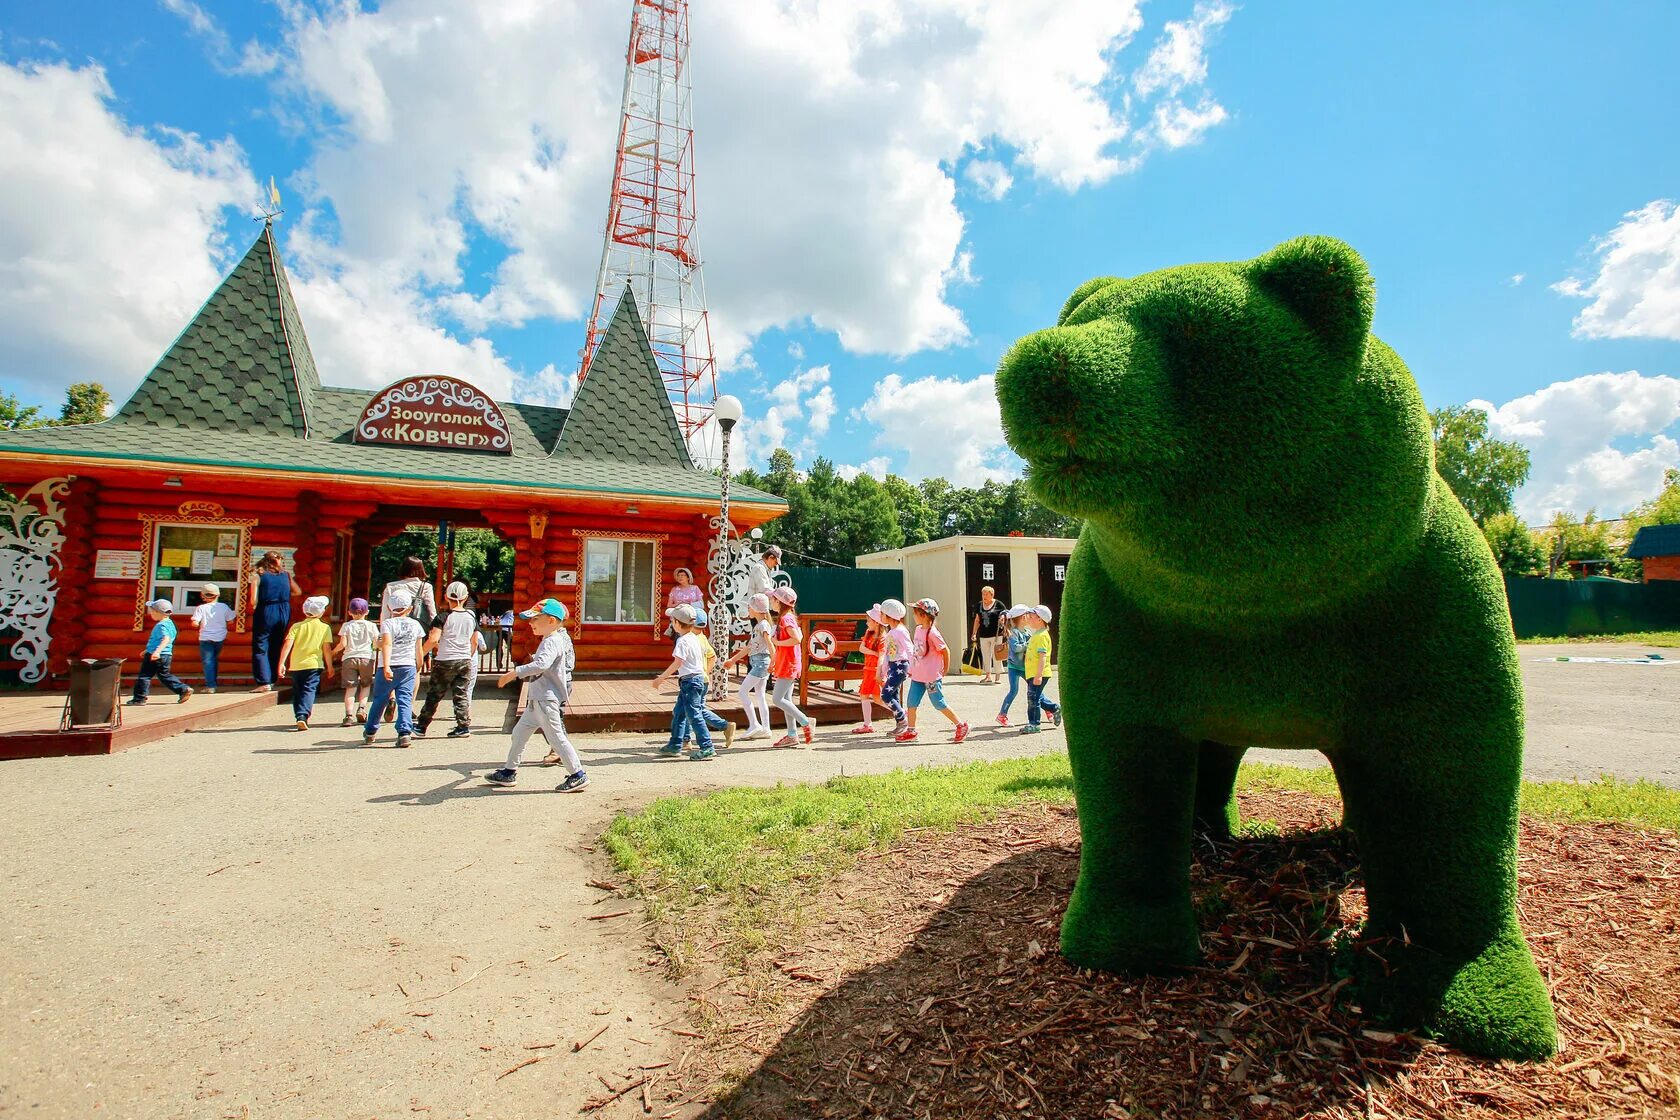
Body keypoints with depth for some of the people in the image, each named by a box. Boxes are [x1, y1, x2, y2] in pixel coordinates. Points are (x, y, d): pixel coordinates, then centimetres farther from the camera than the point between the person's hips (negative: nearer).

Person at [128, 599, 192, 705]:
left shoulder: (162, 625, -15)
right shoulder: (169, 623, 15)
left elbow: (166, 639, -32)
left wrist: (157, 652, -41)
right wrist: (147, 651, 35)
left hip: (157, 656, -10)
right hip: (166, 655, 10)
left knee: (144, 676, 1)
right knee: (165, 675, 16)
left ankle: (139, 698, 6)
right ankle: (183, 689, 8)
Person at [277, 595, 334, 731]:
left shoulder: (296, 626, 6)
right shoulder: (325, 628, 1)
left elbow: (288, 645, -3)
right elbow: (327, 649, -3)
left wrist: (282, 663, -2)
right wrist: (329, 666, 5)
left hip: (296, 665, 2)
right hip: (314, 664, -2)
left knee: (297, 692, 15)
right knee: (309, 690, -5)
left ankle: (299, 716, 18)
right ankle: (303, 715, -23)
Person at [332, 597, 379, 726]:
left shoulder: (346, 626, 5)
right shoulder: (371, 626, 6)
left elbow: (343, 644, -2)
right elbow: (377, 643, 5)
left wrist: (334, 652, 16)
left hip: (349, 658, 0)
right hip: (366, 658, 0)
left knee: (350, 687, -1)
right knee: (366, 685, 16)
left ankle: (349, 715, -12)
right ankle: (362, 708, -3)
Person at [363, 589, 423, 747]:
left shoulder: (387, 624, -5)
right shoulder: (415, 625, 7)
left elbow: (387, 644, -20)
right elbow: (418, 650, 12)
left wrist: (386, 666, -27)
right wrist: (418, 667, 25)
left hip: (389, 668, -2)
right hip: (408, 667, 2)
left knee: (379, 700, 13)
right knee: (405, 700, 0)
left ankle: (369, 733, 28)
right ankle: (405, 733, -13)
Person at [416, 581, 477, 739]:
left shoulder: (443, 617, -9)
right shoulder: (471, 617, 5)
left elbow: (433, 639, -17)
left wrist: (422, 653, -3)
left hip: (445, 662, -3)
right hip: (465, 661, 3)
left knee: (434, 695, 8)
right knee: (461, 694, 7)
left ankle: (421, 726, 17)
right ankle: (463, 726, 3)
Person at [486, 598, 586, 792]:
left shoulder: (552, 642, -18)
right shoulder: (550, 640, 16)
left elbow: (541, 664, -35)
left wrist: (515, 673, -32)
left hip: (547, 698, -11)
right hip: (537, 699, 11)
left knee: (555, 736, -8)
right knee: (520, 732, 19)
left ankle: (578, 775, -3)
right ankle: (509, 771, 31)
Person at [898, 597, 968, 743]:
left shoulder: (932, 633, -20)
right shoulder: (918, 629, 6)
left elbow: (945, 650, -13)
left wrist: (945, 669, -4)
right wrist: (912, 669, 18)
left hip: (931, 677, -8)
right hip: (917, 676, 8)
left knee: (939, 704, 1)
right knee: (911, 703, 8)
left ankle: (961, 726, 15)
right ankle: (911, 732, 19)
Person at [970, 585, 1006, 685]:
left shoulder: (998, 605, -3)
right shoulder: (979, 605, 11)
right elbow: (977, 620, 16)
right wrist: (974, 633, 12)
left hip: (996, 635, -5)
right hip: (983, 635, 5)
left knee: (996, 656, -3)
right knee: (985, 656, 8)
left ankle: (997, 677, 4)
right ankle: (988, 675, 17)